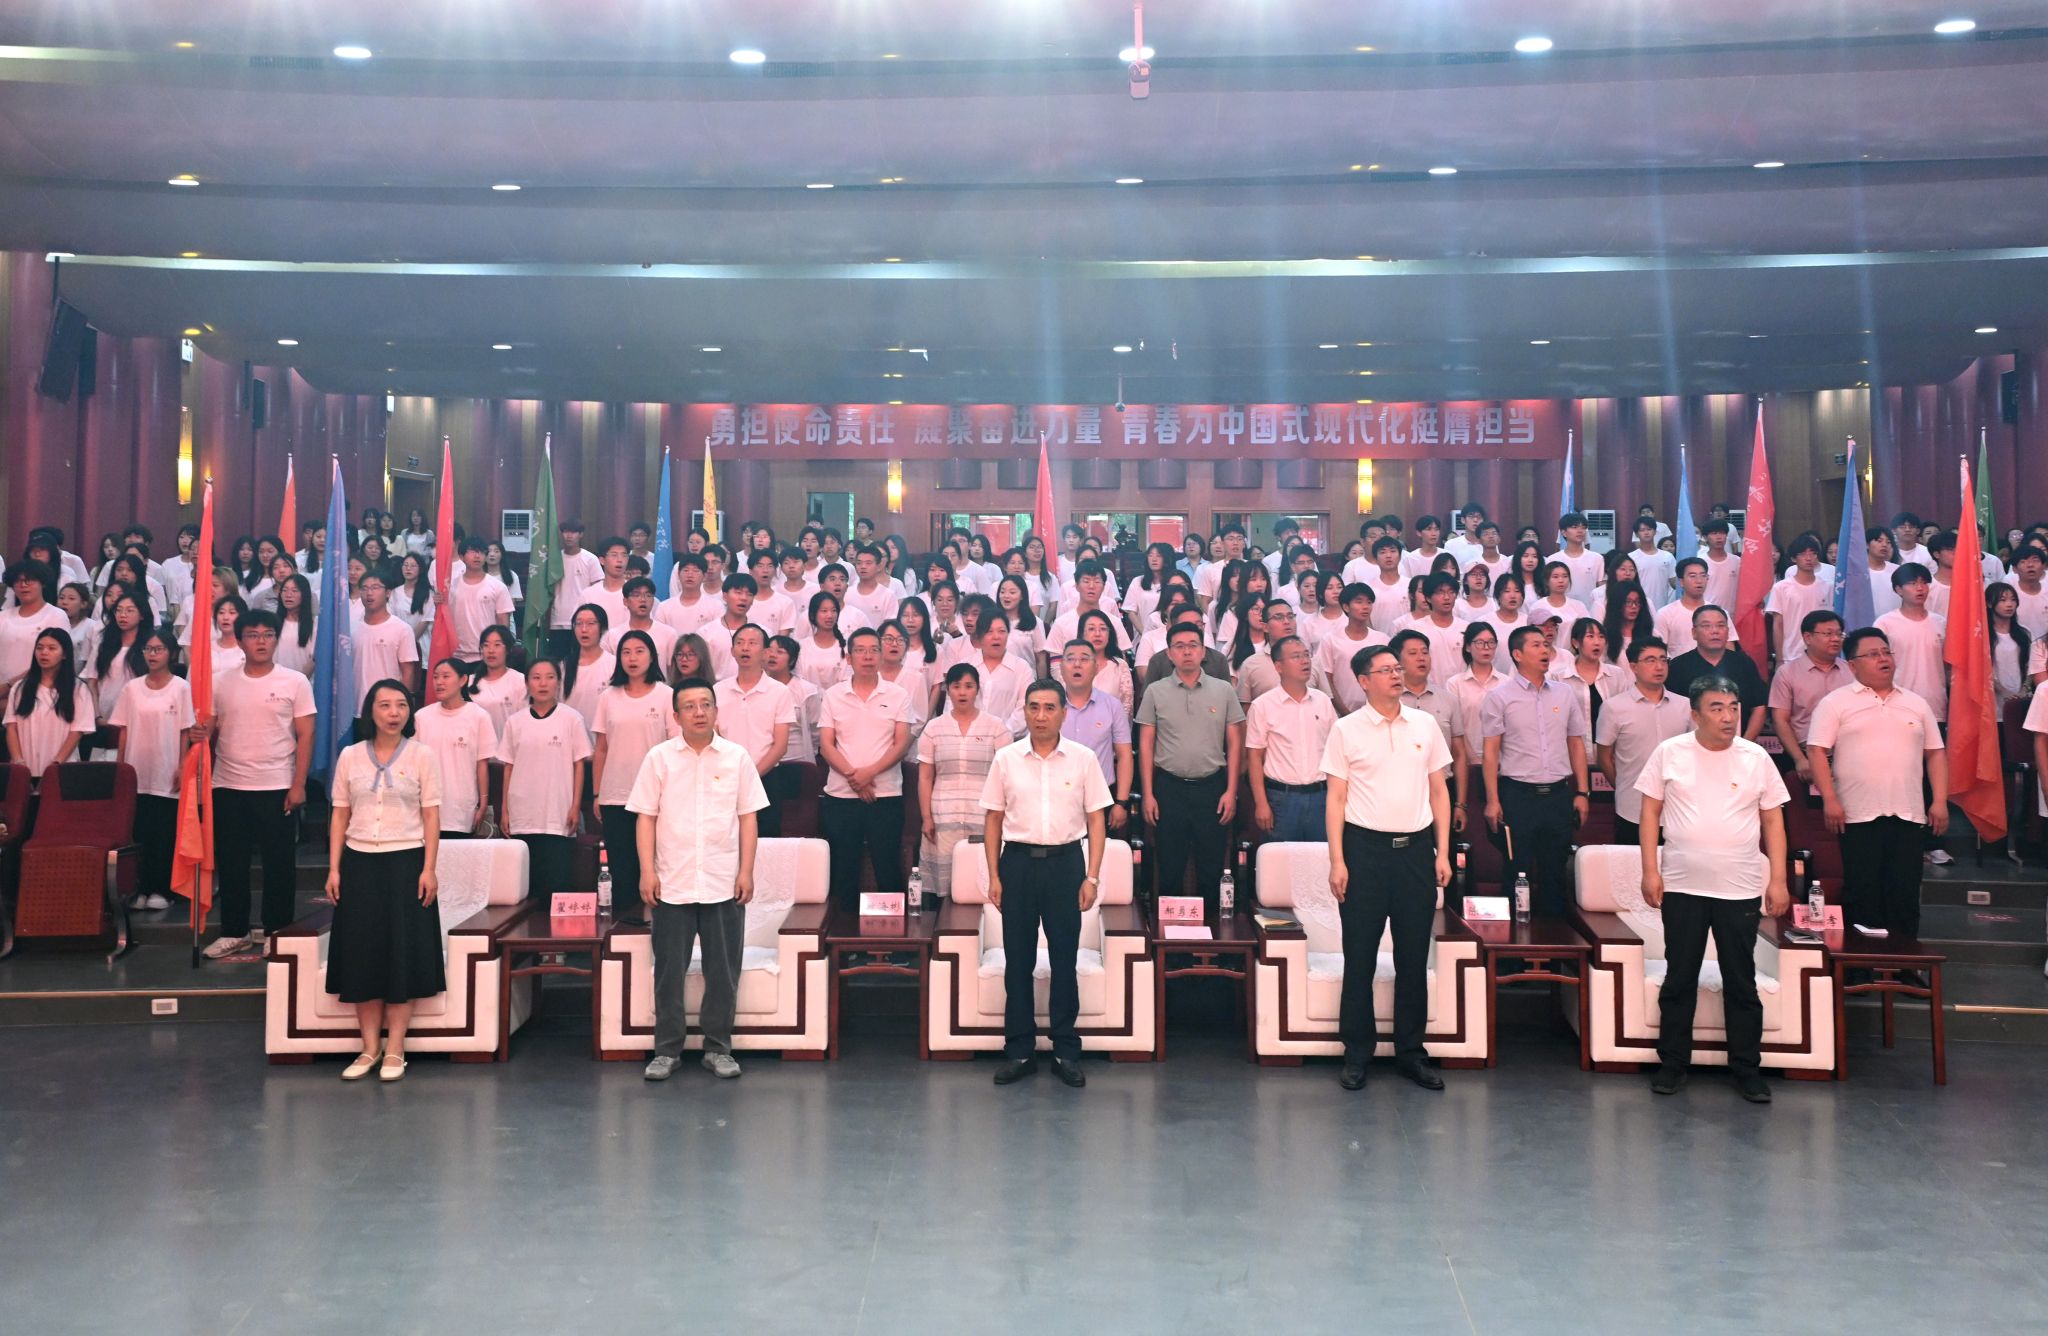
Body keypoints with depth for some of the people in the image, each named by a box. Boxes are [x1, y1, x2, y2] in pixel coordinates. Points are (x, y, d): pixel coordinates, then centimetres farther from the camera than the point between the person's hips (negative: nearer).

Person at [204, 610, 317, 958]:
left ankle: (277, 933, 15)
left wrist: (298, 785, -9)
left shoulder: (295, 682, -2)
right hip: (229, 786, 3)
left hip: (278, 788, -2)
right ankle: (233, 932, 21)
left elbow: (305, 736, -3)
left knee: (279, 863, 3)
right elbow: (208, 733, 10)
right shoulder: (220, 682, 5)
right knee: (230, 862, 9)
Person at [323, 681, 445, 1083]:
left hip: (405, 862, -2)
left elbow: (431, 816, -2)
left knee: (403, 952, -2)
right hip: (360, 863, 2)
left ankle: (394, 1051, 4)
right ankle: (369, 1049, 11)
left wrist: (428, 869, -9)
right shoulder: (350, 757, 7)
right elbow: (340, 815, 8)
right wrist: (333, 869, 1)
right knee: (361, 952, 3)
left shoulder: (421, 755, 0)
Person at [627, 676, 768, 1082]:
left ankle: (718, 1048, 18)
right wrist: (647, 871, -6)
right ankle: (667, 1049, 17)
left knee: (723, 971, 6)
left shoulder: (737, 757, 3)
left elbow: (747, 818, 5)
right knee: (669, 971, 6)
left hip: (724, 885, 1)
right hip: (671, 885, 0)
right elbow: (645, 817, 2)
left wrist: (746, 871, -2)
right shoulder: (659, 757, 2)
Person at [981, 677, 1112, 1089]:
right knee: (1017, 959, 6)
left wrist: (1092, 876, -5)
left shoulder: (1083, 759, 0)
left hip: (1065, 860, -1)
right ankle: (1019, 1049, 16)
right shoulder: (1006, 759, 2)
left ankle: (1066, 1050, 15)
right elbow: (993, 820, 6)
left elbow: (1096, 820, 2)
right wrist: (994, 876, 1)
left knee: (1065, 958, 4)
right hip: (1018, 859, 1)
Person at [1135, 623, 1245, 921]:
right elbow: (1146, 745, 4)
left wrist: (1231, 790, -1)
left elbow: (1234, 743, 6)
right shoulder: (1156, 692, 3)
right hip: (1169, 787, 0)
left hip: (1212, 786, 1)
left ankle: (1208, 922, 19)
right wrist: (1148, 794, -2)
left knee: (1211, 866, 6)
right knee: (1169, 866, 5)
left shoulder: (1223, 690, 5)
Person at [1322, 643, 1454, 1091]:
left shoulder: (1425, 725, 8)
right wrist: (1337, 861, -7)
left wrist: (1443, 852, 5)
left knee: (1414, 957, 7)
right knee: (1359, 957, 3)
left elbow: (1439, 790, 11)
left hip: (1416, 848, 3)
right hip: (1365, 847, -2)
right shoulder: (1346, 729, 0)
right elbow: (1335, 797, -1)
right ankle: (1357, 1053, 13)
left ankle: (1411, 1052, 18)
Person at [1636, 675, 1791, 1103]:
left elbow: (1773, 821, 6)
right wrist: (1650, 870, -4)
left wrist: (1778, 880, 0)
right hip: (1682, 887, 0)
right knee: (1679, 980, 8)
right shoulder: (1669, 753, -2)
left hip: (1740, 890, 1)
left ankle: (1747, 1068, 19)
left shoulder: (1756, 758, 1)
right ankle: (1672, 1063, 19)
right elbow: (1651, 813, 2)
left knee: (1741, 983, 8)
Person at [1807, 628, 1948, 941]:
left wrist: (1940, 801, 6)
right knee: (1862, 897, -1)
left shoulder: (1916, 704, 15)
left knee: (1905, 895, 4)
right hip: (1858, 816, -3)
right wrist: (1829, 800, -12)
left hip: (1908, 815, 4)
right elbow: (1817, 751, -4)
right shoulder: (1835, 702, 2)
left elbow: (1935, 753, 16)